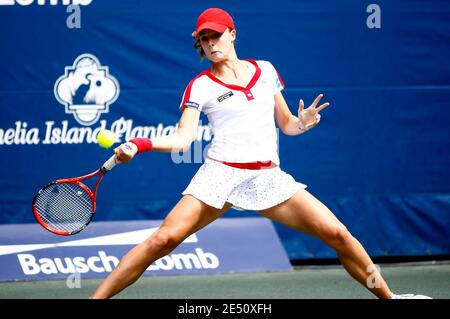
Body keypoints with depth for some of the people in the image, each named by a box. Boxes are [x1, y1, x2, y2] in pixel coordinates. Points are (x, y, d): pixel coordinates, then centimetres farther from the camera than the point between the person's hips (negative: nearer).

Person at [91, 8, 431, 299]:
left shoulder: (265, 70, 13)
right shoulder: (200, 86, 3)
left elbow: (286, 124, 20)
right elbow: (182, 139, -8)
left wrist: (302, 122, -3)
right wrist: (140, 144, -24)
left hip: (268, 177, 3)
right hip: (220, 174, -2)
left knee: (337, 233, -6)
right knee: (164, 239, -19)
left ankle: (388, 295, 9)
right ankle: (97, 298, -14)